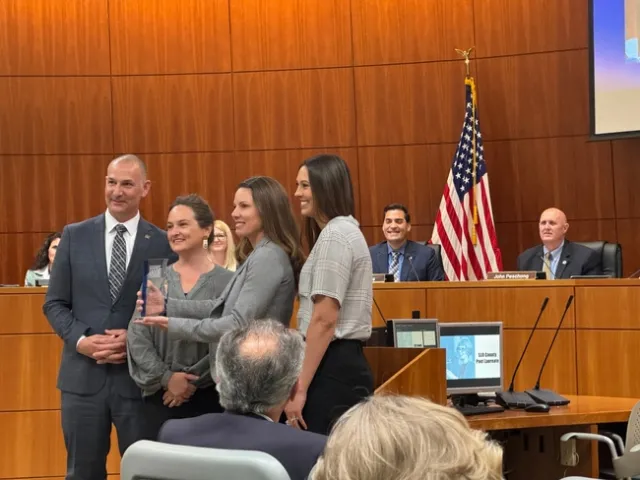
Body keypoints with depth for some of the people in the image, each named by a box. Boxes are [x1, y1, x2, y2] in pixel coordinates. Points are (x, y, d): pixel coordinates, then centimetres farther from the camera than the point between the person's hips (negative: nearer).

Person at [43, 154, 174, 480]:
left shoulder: (163, 243, 1)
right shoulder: (75, 236, 5)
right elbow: (55, 303, 6)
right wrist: (81, 340, -11)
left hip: (140, 375, -1)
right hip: (83, 375, 2)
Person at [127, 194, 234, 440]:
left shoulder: (227, 282, -1)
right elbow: (136, 337, 1)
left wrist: (192, 379, -10)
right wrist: (166, 378, -9)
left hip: (209, 397, -2)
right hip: (160, 397, 2)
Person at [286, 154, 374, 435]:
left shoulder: (334, 235, -12)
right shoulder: (345, 231, 20)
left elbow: (324, 320, -18)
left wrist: (300, 389, -18)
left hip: (332, 368, -10)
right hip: (345, 363, 10)